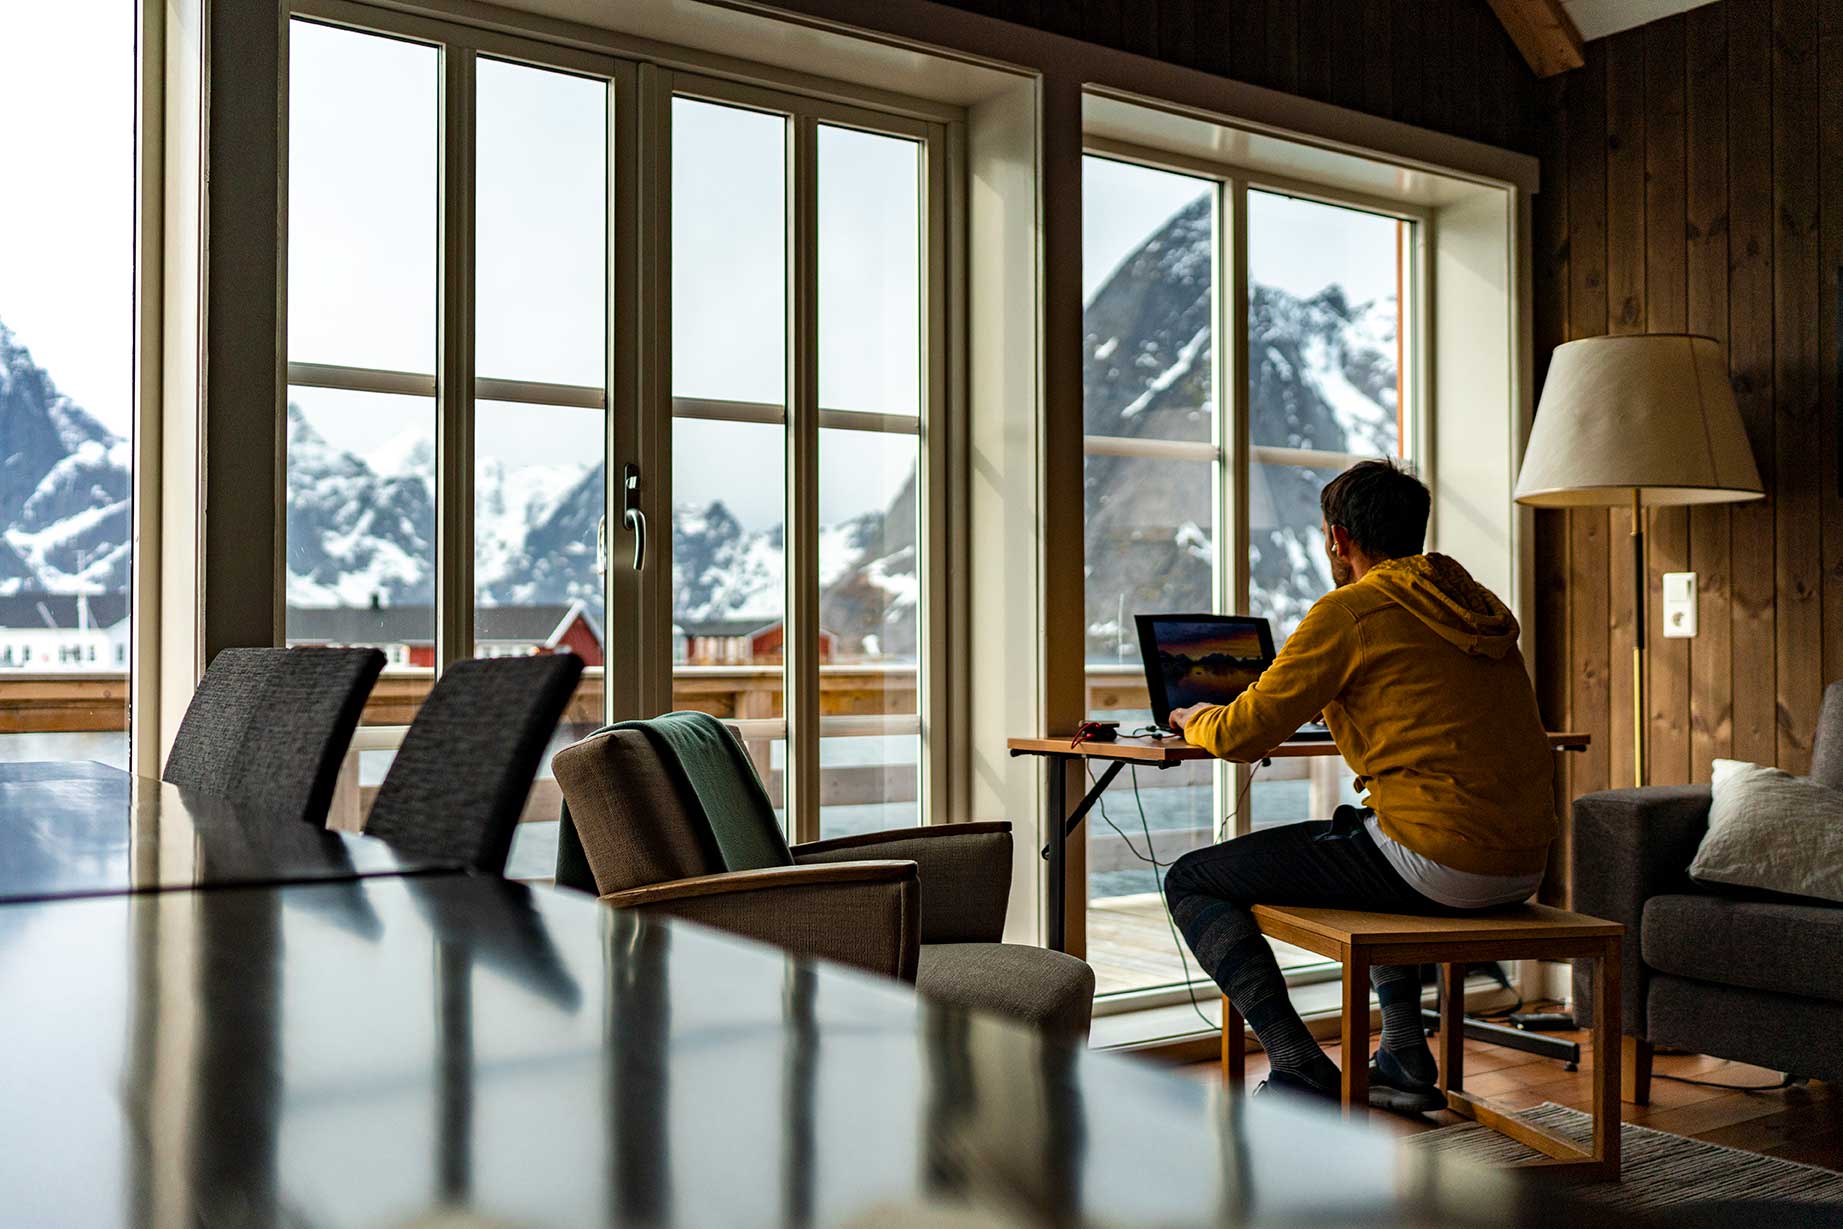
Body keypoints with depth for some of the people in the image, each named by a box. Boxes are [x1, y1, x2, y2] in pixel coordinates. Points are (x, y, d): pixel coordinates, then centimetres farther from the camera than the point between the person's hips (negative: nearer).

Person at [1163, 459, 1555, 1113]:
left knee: (1190, 881, 3)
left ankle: (1304, 1075, -4)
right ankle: (1404, 1057, 33)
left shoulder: (1350, 611, -7)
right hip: (1522, 865, 9)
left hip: (1438, 863, -8)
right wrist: (1333, 703, 38)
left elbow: (1241, 735, -7)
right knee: (1363, 832, 40)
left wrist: (1197, 720, 15)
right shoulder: (1479, 604, 16)